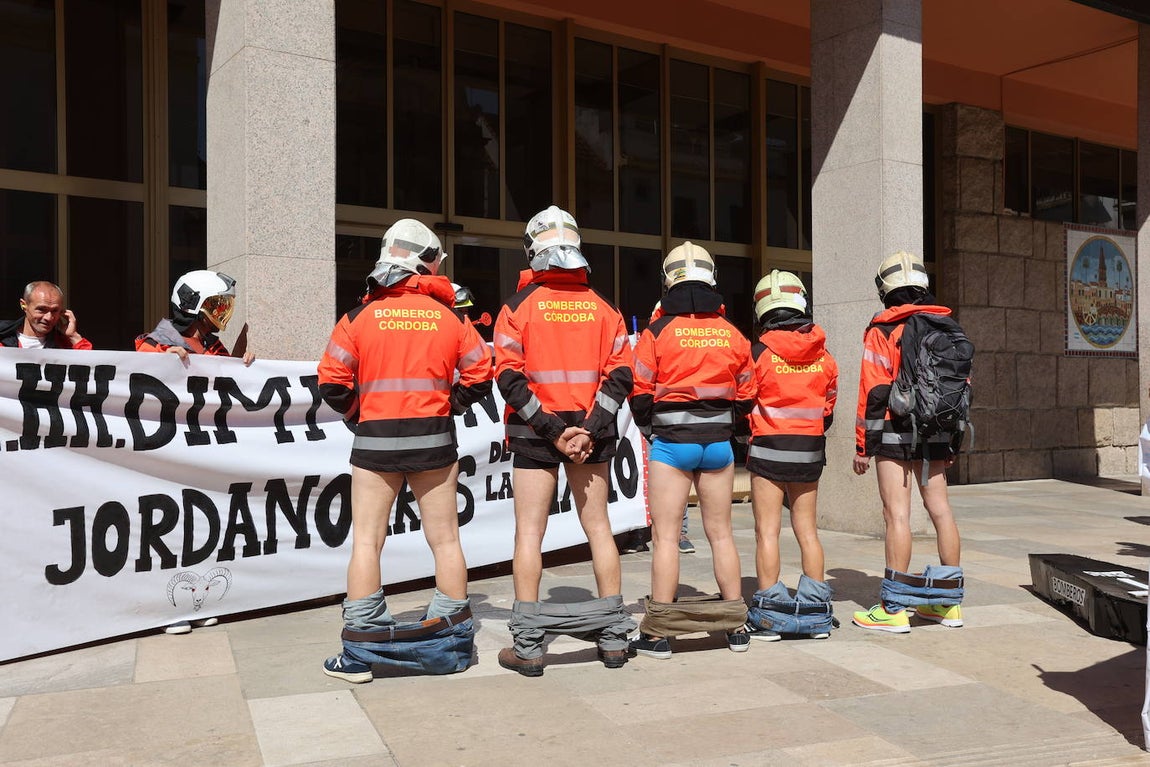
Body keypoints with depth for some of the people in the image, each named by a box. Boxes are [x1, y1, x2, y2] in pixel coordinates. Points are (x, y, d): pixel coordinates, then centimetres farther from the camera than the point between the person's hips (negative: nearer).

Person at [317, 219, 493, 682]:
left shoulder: (361, 316, -3)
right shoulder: (450, 317, 1)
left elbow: (332, 383, -5)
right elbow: (479, 376, 2)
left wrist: (356, 413, 11)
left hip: (376, 438, -1)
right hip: (435, 439, 2)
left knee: (367, 541, 5)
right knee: (445, 539, 11)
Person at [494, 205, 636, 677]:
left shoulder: (519, 305, -2)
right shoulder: (602, 305, 6)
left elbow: (509, 377, -11)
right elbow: (620, 372, -2)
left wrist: (550, 428, -11)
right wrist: (590, 428, -8)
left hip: (535, 434, -2)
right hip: (590, 432, 3)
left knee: (529, 532, 3)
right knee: (597, 526, 11)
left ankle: (527, 645, 6)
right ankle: (613, 636, 18)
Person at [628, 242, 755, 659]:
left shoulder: (658, 331, -7)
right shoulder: (731, 333, 4)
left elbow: (640, 393, -6)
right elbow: (745, 393, 9)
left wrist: (649, 429, 12)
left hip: (671, 441, -4)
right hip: (719, 442, 4)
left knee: (666, 535, 1)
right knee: (720, 532, 13)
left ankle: (658, 635, 4)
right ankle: (737, 627, 19)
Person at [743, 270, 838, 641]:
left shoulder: (758, 352, -11)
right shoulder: (822, 355, 3)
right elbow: (828, 404, 11)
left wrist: (749, 432, 14)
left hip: (768, 447, -4)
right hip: (810, 450, 4)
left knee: (767, 531, 1)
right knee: (807, 529, 12)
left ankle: (769, 614, 2)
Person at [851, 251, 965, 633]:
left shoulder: (883, 329, -7)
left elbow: (874, 391, -12)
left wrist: (862, 446, -7)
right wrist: (953, 442, 21)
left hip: (896, 431, -6)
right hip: (937, 431, 6)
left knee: (897, 514, -5)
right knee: (940, 508, 11)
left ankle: (893, 608, -1)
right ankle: (949, 602, 19)